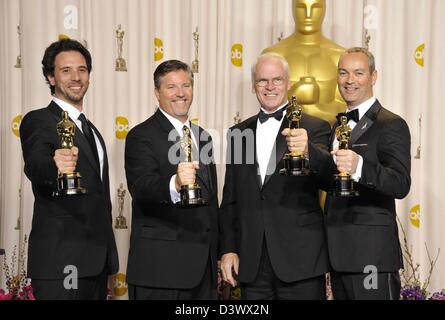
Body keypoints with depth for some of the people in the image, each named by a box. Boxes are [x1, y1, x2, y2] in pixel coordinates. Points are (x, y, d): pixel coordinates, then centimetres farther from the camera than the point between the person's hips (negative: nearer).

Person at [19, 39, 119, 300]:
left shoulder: (90, 129, 20)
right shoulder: (38, 121, -5)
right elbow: (35, 166, -26)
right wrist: (55, 167, -49)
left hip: (97, 260, 7)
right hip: (60, 260, -7)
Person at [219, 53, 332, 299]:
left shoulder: (315, 128, 1)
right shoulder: (238, 133, 12)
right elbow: (230, 199, 14)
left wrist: (307, 151, -38)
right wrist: (228, 249, 7)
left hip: (301, 260, -3)